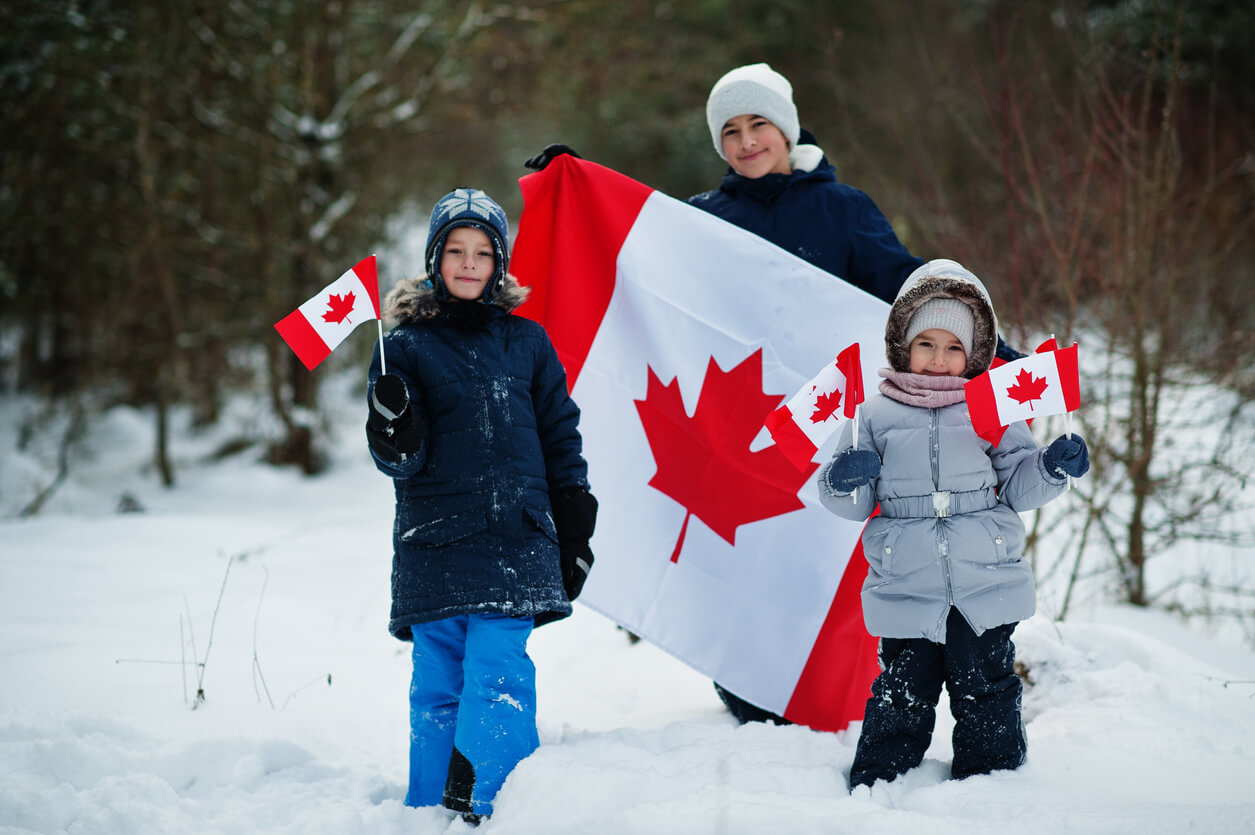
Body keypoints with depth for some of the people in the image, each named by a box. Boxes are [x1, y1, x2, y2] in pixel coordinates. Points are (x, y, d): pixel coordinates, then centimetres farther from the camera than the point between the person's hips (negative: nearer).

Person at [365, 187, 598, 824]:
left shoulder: (526, 342, 12)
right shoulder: (406, 347, 6)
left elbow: (561, 438, 16)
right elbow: (401, 461, 1)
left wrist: (574, 535, 12)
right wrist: (393, 431, -22)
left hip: (514, 543, 1)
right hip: (434, 548, 0)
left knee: (499, 676, -12)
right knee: (437, 688, 2)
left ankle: (480, 808, -11)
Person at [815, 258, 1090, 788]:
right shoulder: (875, 415, 4)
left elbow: (1018, 486, 7)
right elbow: (851, 506, 5)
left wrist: (1052, 468, -12)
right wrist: (843, 481, -17)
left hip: (987, 587, 1)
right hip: (905, 594, -1)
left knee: (987, 693, 8)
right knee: (901, 697, 3)